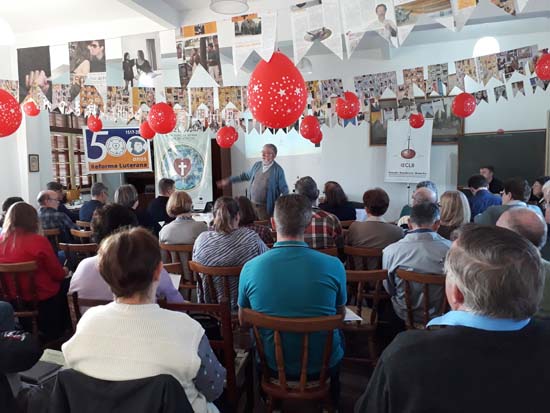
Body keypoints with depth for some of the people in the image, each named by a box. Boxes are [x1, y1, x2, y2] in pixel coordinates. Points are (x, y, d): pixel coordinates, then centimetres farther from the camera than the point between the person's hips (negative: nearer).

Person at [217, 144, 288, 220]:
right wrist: (229, 180, 24)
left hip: (265, 207, -5)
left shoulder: (278, 170, -7)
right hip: (252, 204, 5)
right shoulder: (257, 165, 9)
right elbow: (246, 175, 23)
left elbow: (284, 189, -6)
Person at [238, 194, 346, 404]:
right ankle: (332, 401, 55)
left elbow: (243, 321, -1)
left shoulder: (250, 268, -19)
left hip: (273, 365, 1)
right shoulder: (333, 265, -21)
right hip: (323, 364, 0)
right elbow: (341, 314, -2)